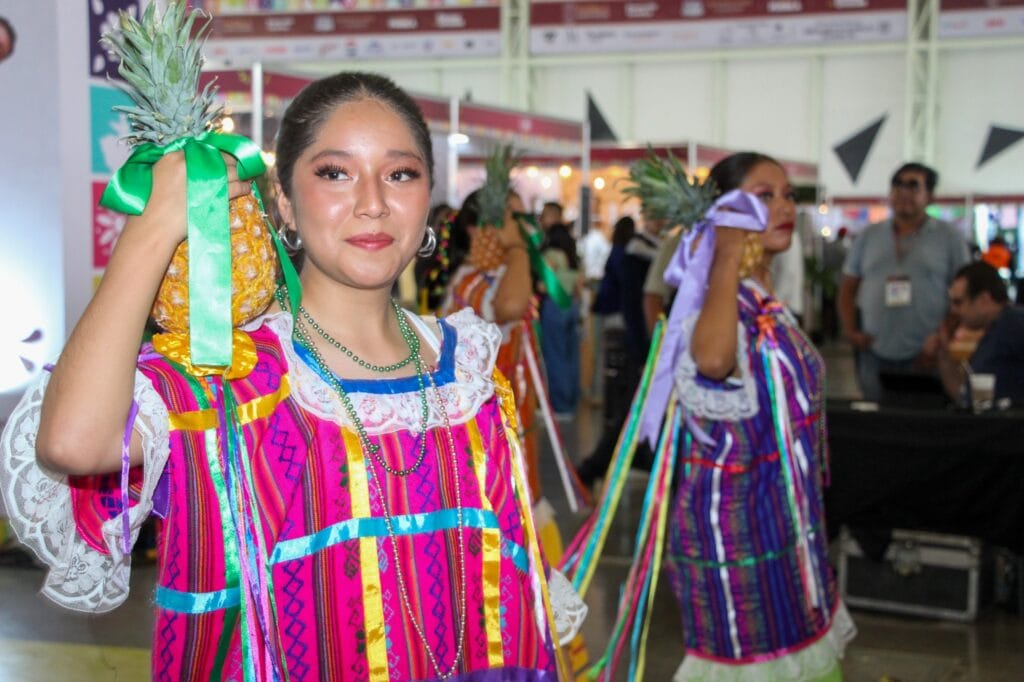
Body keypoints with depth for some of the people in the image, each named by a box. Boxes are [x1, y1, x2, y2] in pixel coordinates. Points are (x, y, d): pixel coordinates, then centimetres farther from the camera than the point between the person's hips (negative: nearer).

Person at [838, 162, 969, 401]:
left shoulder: (949, 238, 5)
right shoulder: (868, 236, 13)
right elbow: (848, 288, 15)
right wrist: (850, 330, 0)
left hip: (924, 358, -2)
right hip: (875, 354, 3)